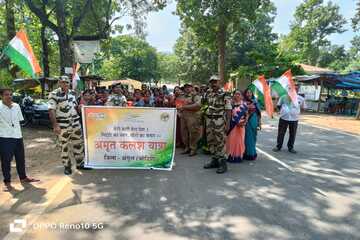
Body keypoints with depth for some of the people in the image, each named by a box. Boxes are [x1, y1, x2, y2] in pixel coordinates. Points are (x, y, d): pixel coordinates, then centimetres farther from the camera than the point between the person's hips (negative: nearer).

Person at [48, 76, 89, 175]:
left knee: (79, 143, 11)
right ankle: (67, 166, 19)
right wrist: (55, 125, -19)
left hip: (75, 123, 5)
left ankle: (80, 163, 25)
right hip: (63, 125, -5)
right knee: (64, 146, 4)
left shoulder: (72, 93, 9)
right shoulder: (54, 94, -8)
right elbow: (51, 111, -13)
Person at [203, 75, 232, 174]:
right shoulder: (208, 93, 9)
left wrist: (227, 124, -16)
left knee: (220, 141, -3)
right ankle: (215, 160, 25)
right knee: (210, 141, 12)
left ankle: (223, 163, 7)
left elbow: (228, 110, -11)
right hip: (209, 120, 6)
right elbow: (203, 103, 25)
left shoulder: (224, 95, -8)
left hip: (219, 121, -6)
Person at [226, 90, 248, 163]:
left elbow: (246, 115, 4)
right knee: (231, 140, 2)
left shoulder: (244, 104, 5)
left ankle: (238, 156, 10)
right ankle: (231, 156, 11)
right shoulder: (231, 104, 7)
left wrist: (243, 122, -12)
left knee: (239, 140, 3)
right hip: (232, 125, 1)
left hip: (240, 125, -1)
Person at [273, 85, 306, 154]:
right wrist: (283, 111, 0)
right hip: (284, 118, -1)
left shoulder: (301, 99, 0)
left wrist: (297, 112, 2)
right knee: (281, 133, 6)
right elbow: (278, 105, 9)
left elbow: (303, 108, 13)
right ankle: (278, 146, 20)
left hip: (294, 119, 1)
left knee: (292, 134, 8)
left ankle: (290, 147, 24)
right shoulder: (284, 97, -2)